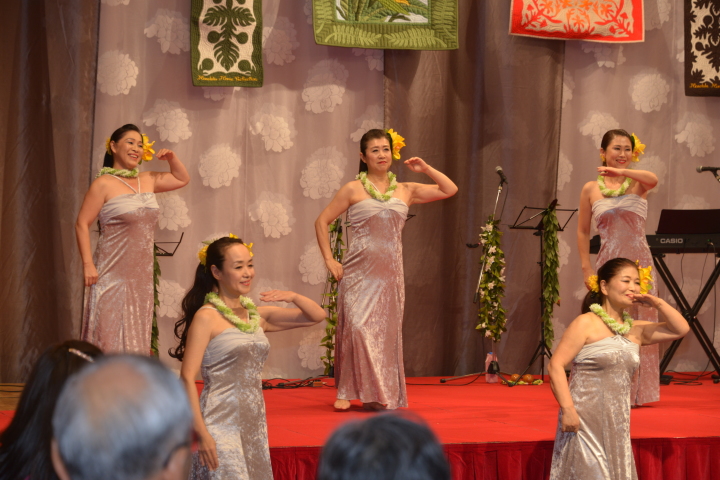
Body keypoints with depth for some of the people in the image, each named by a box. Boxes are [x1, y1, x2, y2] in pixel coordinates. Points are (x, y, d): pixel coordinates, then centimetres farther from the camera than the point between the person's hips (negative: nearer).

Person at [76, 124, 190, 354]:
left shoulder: (147, 180, 13)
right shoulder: (104, 184, -6)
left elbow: (182, 179, 29)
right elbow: (82, 224, -9)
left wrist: (171, 158, 10)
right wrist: (88, 264, -17)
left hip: (141, 273, 6)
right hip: (114, 273, -6)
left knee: (136, 339, 8)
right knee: (110, 335, -7)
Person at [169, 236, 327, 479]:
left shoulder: (257, 315, 10)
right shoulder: (206, 318, -8)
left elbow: (317, 315, 17)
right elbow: (187, 378, -13)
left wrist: (293, 297, -3)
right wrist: (203, 435, -19)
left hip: (255, 425, 6)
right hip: (222, 424, -6)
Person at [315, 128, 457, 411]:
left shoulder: (405, 191, 11)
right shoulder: (353, 190, 2)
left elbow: (449, 190, 12)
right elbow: (322, 221, 4)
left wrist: (425, 169, 5)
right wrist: (329, 260, -3)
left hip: (390, 271, 3)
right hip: (359, 271, -3)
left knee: (386, 331, 3)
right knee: (357, 326, -12)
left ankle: (382, 395, 10)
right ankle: (346, 392, -3)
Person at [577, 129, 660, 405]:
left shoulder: (637, 183, 3)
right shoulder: (591, 189, 6)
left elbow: (653, 179, -22)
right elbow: (582, 231, 10)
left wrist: (620, 171, -37)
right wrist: (586, 268, 1)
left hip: (638, 261, 0)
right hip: (608, 262, 0)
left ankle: (637, 391, 10)